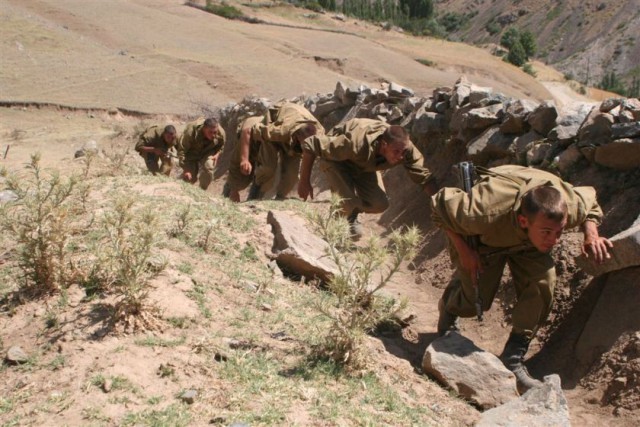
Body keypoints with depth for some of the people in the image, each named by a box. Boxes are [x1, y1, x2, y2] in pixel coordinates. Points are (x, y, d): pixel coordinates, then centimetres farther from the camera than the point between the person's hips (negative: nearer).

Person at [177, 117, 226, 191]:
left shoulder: (221, 133, -27)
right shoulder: (191, 131, -37)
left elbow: (221, 146, -1)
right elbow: (182, 150, -31)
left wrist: (217, 155, -22)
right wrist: (185, 169, -33)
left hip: (207, 153, 2)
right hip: (191, 153, -2)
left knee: (209, 168, -26)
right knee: (190, 178, -8)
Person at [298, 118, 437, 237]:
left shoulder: (405, 148, -30)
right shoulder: (358, 144, -45)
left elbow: (425, 178, -17)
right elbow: (310, 145, -38)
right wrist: (304, 182, -30)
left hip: (365, 164, 5)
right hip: (336, 158, -5)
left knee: (380, 204, -11)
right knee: (350, 202, -27)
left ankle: (351, 215, 21)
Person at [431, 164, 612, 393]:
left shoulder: (572, 206, -35)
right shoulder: (485, 212, -47)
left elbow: (591, 204, -7)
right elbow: (440, 204, -29)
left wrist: (591, 235, -26)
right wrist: (463, 251, -30)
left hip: (525, 241, 3)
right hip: (481, 237, -3)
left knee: (543, 280, -22)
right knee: (475, 301, -9)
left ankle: (514, 357, -7)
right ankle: (449, 305, 33)